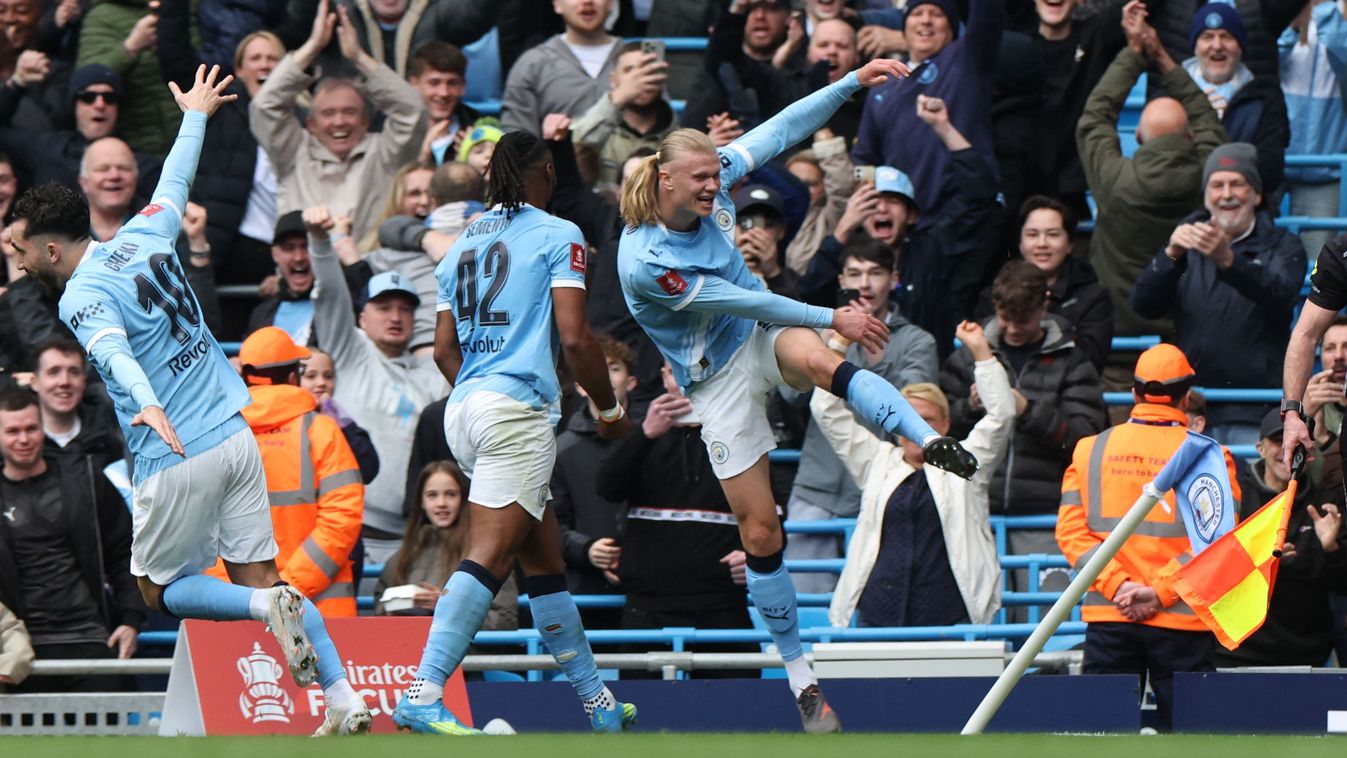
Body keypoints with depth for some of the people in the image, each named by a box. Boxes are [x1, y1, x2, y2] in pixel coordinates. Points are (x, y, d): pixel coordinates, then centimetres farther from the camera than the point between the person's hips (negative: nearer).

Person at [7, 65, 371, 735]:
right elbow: (174, 184, 26)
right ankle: (344, 700, -3)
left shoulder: (81, 296, -14)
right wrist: (194, 117, 44)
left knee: (160, 590, 10)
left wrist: (146, 404, -54)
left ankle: (269, 607, -16)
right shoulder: (142, 238, 7)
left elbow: (113, 350, -35)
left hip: (178, 459, -7)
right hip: (235, 437, 7)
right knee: (258, 576, 9)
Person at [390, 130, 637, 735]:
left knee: (545, 561, 14)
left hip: (465, 410, 8)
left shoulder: (463, 245, 19)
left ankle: (597, 703, 21)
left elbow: (445, 350, 17)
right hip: (517, 408, -8)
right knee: (488, 558, -15)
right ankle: (423, 695, -27)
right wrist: (609, 408, 5)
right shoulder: (556, 235, 0)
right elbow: (574, 338, -8)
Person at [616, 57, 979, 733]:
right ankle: (799, 674, 8)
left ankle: (933, 442, -58)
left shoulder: (712, 180, -7)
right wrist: (832, 317, -20)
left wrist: (853, 82, -5)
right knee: (759, 530, -3)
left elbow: (780, 131, 1)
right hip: (718, 380, -4)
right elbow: (739, 299, -23)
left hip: (764, 333, 4)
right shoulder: (643, 261, -25)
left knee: (816, 358, -36)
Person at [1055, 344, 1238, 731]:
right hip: (1181, 623, -2)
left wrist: (1117, 584, -7)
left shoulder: (1090, 450, 7)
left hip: (1106, 616, 2)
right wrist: (1160, 592, -11)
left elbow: (1071, 530, 0)